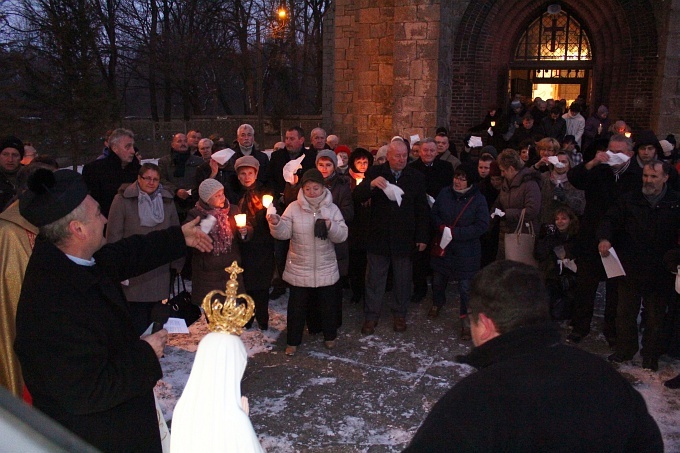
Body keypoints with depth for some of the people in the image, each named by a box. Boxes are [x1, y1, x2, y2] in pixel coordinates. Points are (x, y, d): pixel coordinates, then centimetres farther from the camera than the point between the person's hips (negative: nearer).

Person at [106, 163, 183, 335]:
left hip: (160, 274, 4)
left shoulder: (167, 200, 10)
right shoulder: (123, 200, -2)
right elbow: (113, 234, -4)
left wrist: (176, 263, 11)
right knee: (138, 323, -2)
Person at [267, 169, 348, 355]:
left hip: (326, 269, 1)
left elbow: (342, 235, -8)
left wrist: (330, 225, -26)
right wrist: (276, 223, -31)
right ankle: (293, 341, 28)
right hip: (299, 269, -1)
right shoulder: (293, 208, -6)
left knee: (328, 305, 16)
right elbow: (284, 233, -11)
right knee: (297, 306, 10)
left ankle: (330, 336, 38)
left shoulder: (332, 209, -3)